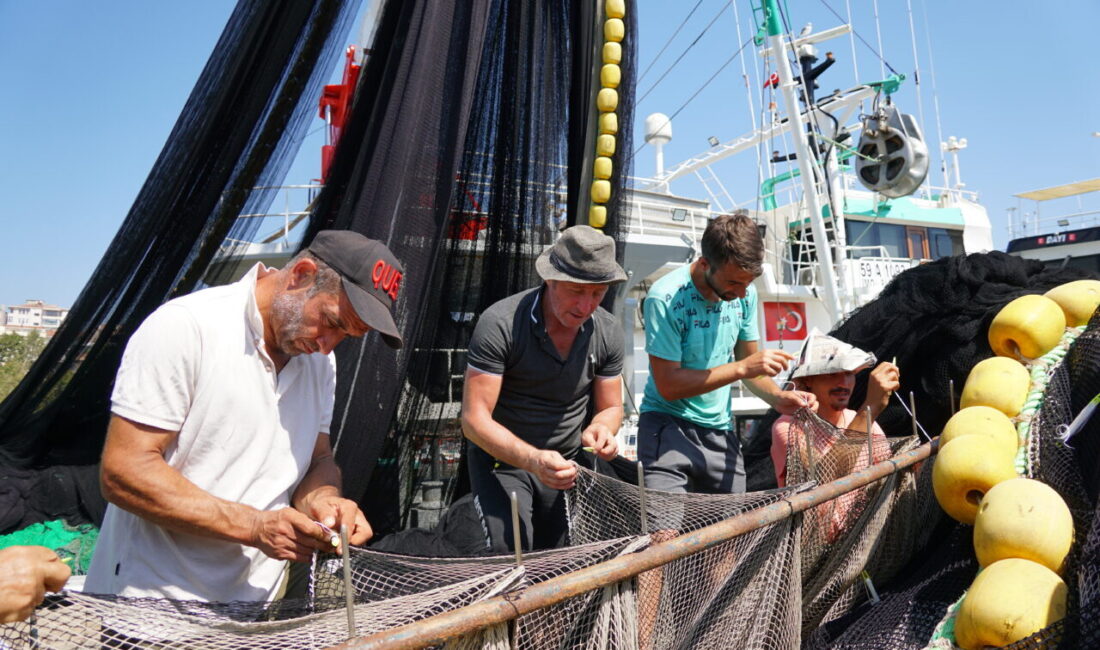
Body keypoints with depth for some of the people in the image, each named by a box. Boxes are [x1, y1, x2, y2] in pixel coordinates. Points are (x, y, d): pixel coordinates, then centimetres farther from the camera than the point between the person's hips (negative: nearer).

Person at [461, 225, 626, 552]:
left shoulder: (608, 332, -8)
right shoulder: (500, 323, -23)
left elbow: (610, 408, 3)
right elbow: (474, 419, -24)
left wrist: (599, 429, -21)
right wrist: (532, 460, -38)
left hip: (565, 463, 4)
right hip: (502, 460, -4)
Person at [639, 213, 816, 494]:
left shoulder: (746, 294, 0)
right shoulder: (665, 298, -19)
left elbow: (748, 361, 11)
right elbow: (668, 385, -20)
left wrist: (777, 397, -8)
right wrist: (742, 368, -23)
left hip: (720, 431, 6)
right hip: (668, 426, -5)